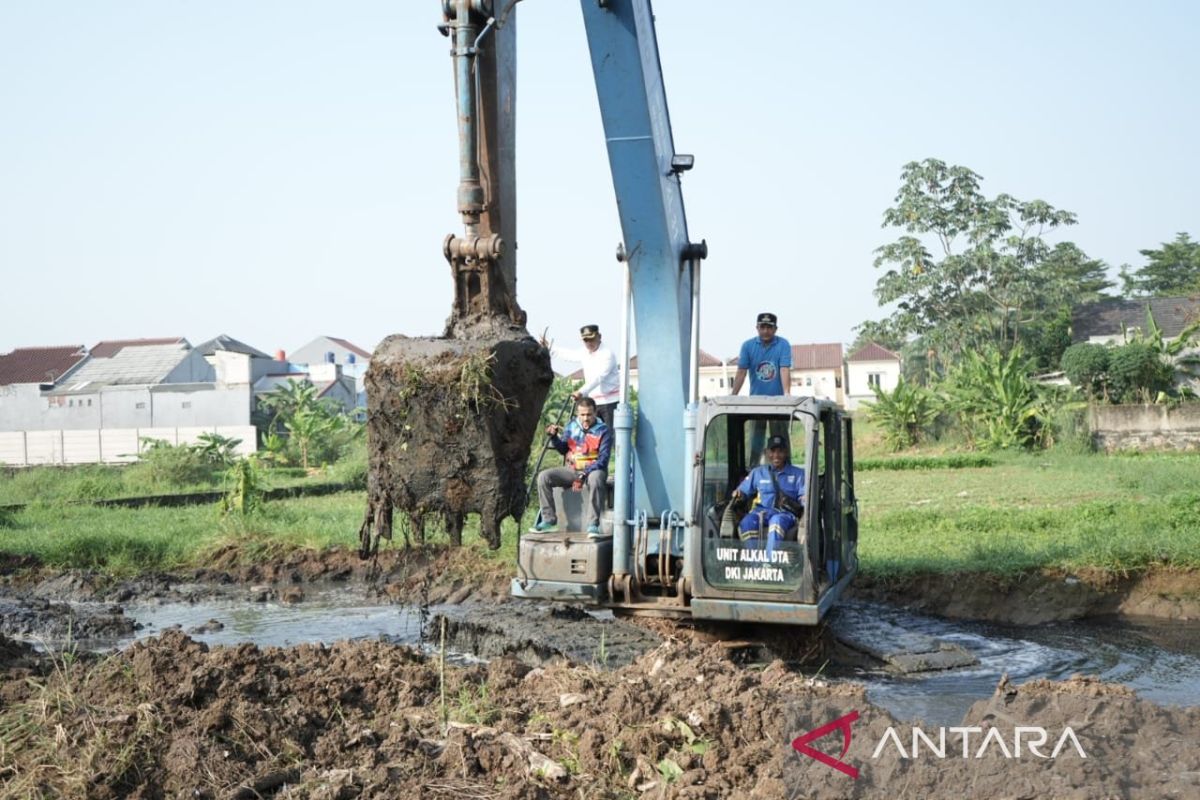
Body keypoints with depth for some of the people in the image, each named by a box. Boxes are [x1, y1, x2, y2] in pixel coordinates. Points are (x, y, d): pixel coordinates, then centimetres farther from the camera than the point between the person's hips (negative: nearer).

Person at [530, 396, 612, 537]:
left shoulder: (603, 431, -10)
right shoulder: (571, 426, 5)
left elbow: (603, 459, -16)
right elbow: (564, 449, 16)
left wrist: (584, 475, -28)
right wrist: (554, 437, -6)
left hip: (593, 469, -5)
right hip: (572, 469, 5)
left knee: (595, 479, -41)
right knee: (544, 476, -15)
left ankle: (593, 525, -36)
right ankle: (549, 520, -9)